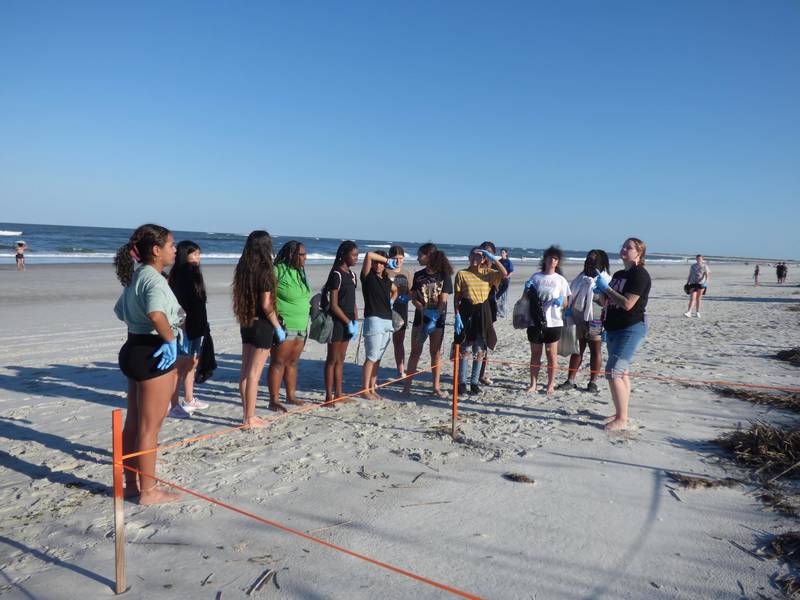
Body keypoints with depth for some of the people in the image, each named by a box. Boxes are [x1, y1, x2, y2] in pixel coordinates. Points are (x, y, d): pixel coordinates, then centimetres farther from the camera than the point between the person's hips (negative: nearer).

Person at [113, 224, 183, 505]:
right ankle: (148, 491, 14)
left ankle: (131, 483, 31)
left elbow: (120, 310, 27)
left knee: (133, 424, 18)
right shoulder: (154, 279, -18)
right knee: (149, 428, 2)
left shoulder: (136, 276, 12)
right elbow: (156, 313, -38)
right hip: (152, 353, -10)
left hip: (133, 349, 10)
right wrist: (171, 339, -25)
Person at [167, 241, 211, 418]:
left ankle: (189, 400, 27)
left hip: (197, 326, 9)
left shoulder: (194, 273, 14)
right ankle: (174, 405, 2)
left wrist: (203, 325, 19)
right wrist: (182, 323, -23)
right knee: (180, 365, -4)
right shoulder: (178, 274, -11)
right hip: (184, 325, -9)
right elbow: (177, 303, -19)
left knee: (192, 364, 16)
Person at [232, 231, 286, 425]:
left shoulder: (243, 268, 4)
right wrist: (278, 327, -9)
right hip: (261, 325, -7)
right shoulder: (264, 271, -16)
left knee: (245, 371, 13)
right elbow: (266, 305, -17)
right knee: (254, 373, 0)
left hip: (246, 323, 7)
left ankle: (247, 414, 23)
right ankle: (249, 418, 8)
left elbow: (240, 298, 8)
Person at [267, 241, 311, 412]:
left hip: (301, 326, 8)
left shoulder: (300, 272, 13)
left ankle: (291, 396, 25)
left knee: (293, 362, 15)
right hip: (284, 326, -8)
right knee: (278, 363, -1)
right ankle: (274, 399, 7)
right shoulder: (278, 271, -12)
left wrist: (306, 324, 19)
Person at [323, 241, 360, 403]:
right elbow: (333, 305, -16)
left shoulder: (351, 275, 12)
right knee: (332, 359, 0)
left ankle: (338, 394, 21)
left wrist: (355, 322, 4)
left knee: (340, 359, 13)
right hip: (337, 321, -8)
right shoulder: (336, 274, -13)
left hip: (348, 322, 8)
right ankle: (329, 395, 8)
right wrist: (348, 322, -14)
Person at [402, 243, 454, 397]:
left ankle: (436, 386, 13)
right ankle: (407, 385, 7)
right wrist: (424, 310, -19)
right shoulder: (418, 275, 2)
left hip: (438, 319, -2)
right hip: (420, 317, 2)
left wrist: (434, 316, -22)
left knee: (436, 353, 6)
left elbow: (443, 300, -11)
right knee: (415, 351, 3)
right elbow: (413, 298, -1)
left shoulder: (444, 276, -6)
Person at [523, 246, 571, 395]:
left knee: (552, 355, 4)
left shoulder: (561, 280, 4)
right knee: (535, 354, 8)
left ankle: (551, 384, 13)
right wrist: (527, 289, -8)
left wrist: (561, 301, -16)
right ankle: (533, 384, 15)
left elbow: (566, 304, 6)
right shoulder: (535, 277, 6)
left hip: (553, 322, -1)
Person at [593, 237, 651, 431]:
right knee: (621, 372, 14)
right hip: (614, 328, 9)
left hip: (631, 329, -9)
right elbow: (608, 303, 22)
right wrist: (600, 293, 3)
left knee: (613, 372, -15)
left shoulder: (640, 274, -12)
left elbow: (627, 304, -22)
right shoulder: (619, 274, 15)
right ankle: (621, 413, 24)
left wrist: (606, 288, -16)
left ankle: (622, 420, -8)